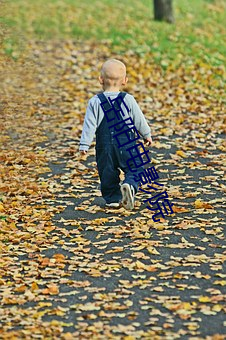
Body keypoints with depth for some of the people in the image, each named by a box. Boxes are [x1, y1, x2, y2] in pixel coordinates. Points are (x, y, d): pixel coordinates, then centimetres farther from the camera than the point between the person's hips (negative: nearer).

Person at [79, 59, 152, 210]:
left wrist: (84, 144, -1)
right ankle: (130, 185, -22)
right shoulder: (128, 100, -3)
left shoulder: (95, 102, -4)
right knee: (134, 169, 5)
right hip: (127, 144, -1)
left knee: (107, 172, 13)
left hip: (105, 146, 1)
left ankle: (113, 198, 13)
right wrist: (147, 134, 21)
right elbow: (139, 120, 6)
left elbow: (90, 125, -5)